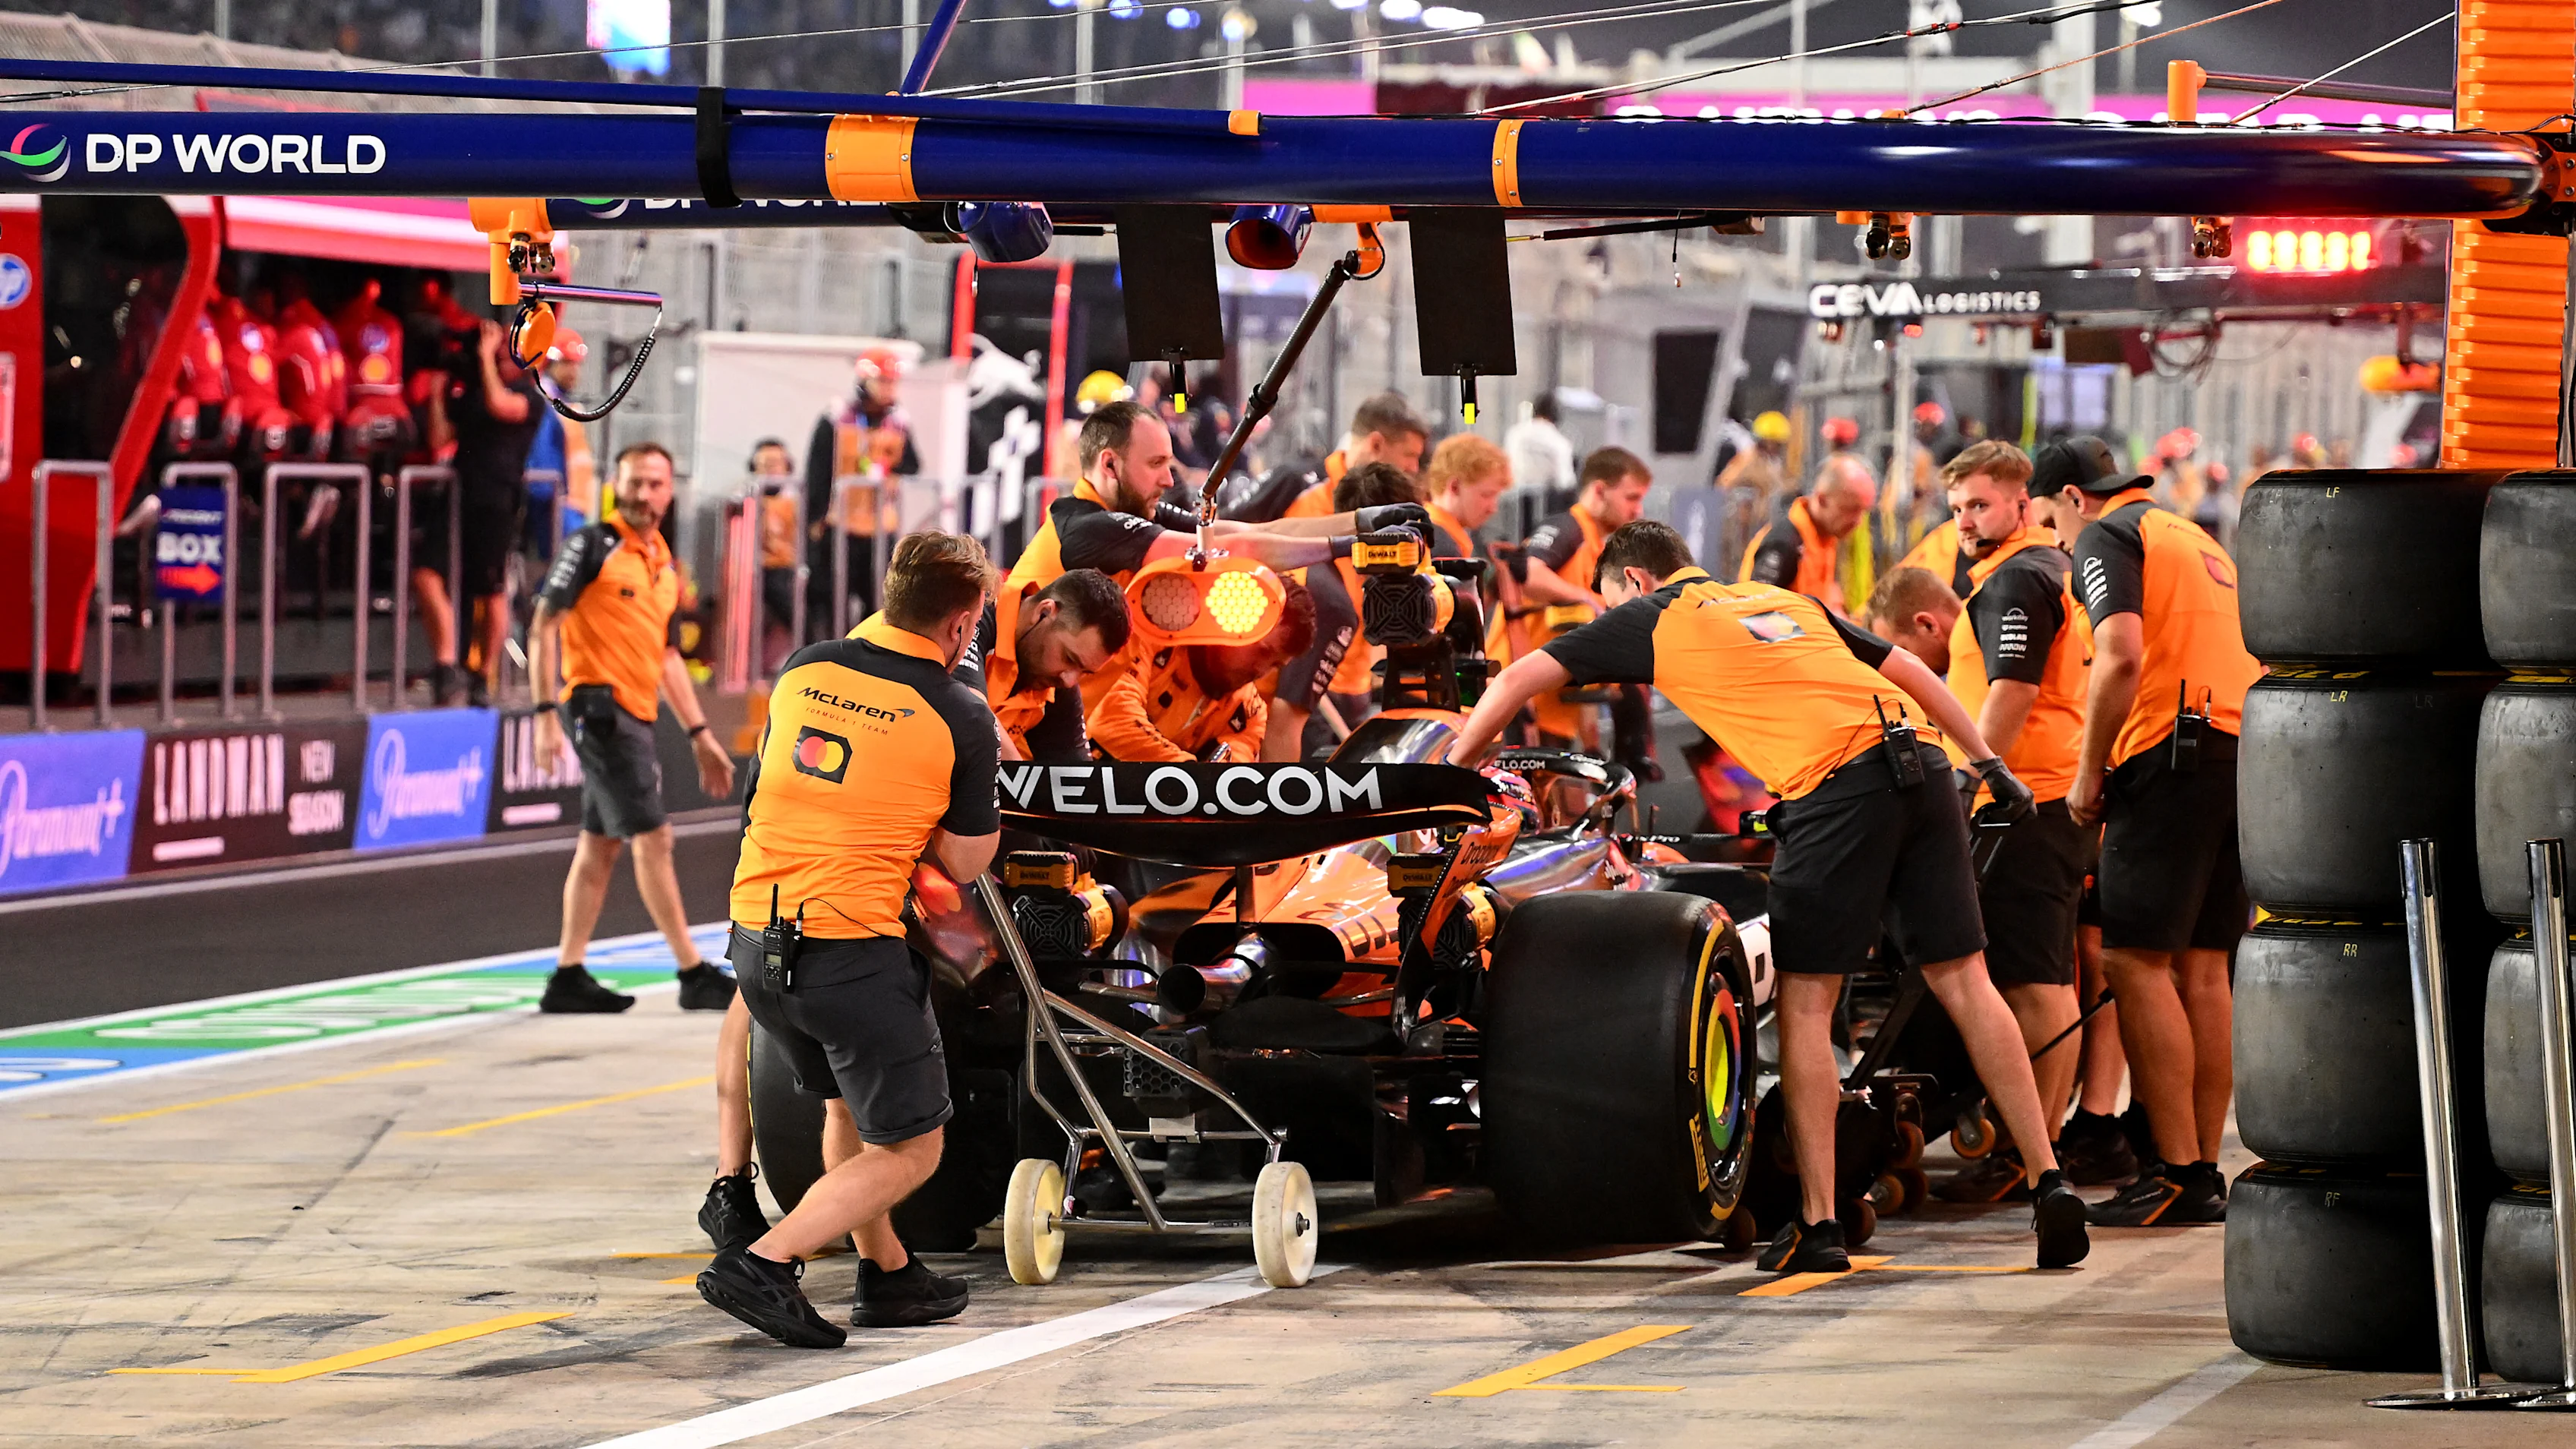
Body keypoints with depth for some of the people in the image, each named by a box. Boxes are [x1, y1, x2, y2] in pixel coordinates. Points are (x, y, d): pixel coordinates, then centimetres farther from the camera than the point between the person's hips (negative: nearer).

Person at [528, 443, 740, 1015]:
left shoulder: (664, 565, 16)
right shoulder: (593, 546, -7)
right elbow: (543, 626, -10)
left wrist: (700, 735, 20)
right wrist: (546, 712, -17)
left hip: (637, 714, 8)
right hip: (599, 705, -8)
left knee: (601, 844, 9)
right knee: (652, 837, -7)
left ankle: (568, 975, 14)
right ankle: (694, 975, -4)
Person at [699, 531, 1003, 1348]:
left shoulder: (803, 669, 7)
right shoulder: (961, 718, -7)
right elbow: (963, 863, 0)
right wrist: (986, 770, 14)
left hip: (755, 935, 6)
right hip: (853, 953, -6)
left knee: (847, 1104, 29)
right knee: (909, 1150, 6)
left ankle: (886, 1276, 35)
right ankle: (764, 1265, -11)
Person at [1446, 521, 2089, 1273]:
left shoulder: (1649, 619, 16)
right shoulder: (1785, 600, 31)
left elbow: (1519, 679, 17)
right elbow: (1906, 668, 30)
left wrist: (1448, 773, 29)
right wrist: (1988, 761, 34)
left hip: (1835, 788, -6)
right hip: (1923, 767, 6)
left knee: (1805, 1005, 3)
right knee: (1964, 982, 7)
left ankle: (1818, 1225, 2)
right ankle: (2049, 1183, 2)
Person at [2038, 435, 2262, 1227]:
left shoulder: (2105, 538, 0)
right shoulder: (2196, 538, 27)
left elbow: (2123, 657, -15)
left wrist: (2089, 775, -8)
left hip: (2177, 750, -9)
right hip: (2252, 747, 9)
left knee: (2137, 960, -8)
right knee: (2201, 967, 10)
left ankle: (2178, 1174, -13)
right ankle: (2204, 1172, 10)